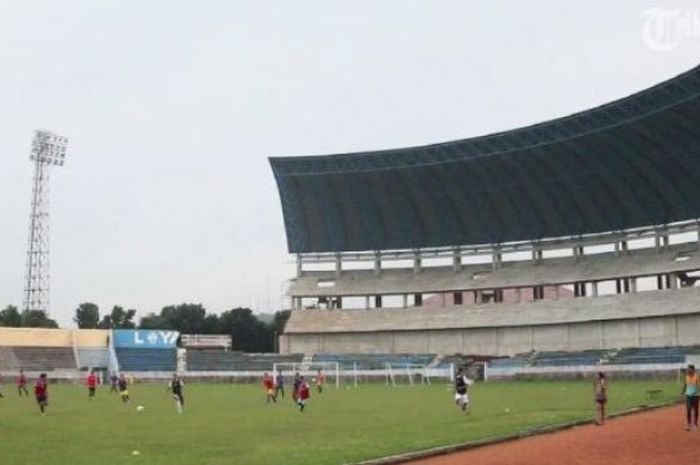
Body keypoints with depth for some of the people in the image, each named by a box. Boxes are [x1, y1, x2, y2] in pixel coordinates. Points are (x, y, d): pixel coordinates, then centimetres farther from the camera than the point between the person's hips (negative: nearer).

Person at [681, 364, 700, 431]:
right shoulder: (687, 377, 4)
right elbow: (685, 385, 12)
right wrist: (682, 393, 10)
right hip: (688, 395, 4)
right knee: (688, 410, 0)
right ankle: (689, 424, 5)